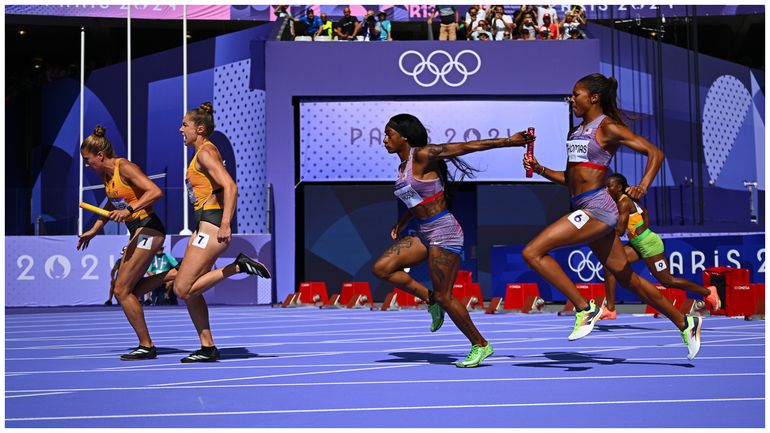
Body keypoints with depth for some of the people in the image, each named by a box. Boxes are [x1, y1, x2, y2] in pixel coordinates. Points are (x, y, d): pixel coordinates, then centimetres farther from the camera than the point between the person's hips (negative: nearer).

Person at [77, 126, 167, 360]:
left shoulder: (124, 167, -14)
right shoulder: (105, 173, 13)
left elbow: (155, 192, -25)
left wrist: (129, 210, -32)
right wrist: (93, 230, 28)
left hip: (148, 229, -10)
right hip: (137, 232, 10)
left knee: (122, 290, -9)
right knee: (122, 289, 7)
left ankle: (146, 346, -3)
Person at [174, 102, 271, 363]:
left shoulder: (206, 153, -10)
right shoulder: (202, 153, 20)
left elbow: (230, 186, -21)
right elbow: (221, 188, 24)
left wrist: (225, 225, -29)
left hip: (211, 226, -10)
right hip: (204, 226, 10)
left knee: (183, 290, -11)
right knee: (189, 291, 8)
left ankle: (238, 266, -10)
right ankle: (207, 348, 11)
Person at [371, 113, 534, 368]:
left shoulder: (423, 156, -12)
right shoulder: (403, 167, 13)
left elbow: (468, 146, -13)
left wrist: (509, 141, -14)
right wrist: (402, 223, 25)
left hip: (444, 232, -8)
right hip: (424, 234, 8)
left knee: (444, 297, -6)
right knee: (381, 268, -5)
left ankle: (480, 345, 10)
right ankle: (430, 300, 9)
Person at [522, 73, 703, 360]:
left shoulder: (608, 127, -6)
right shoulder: (579, 130, 19)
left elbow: (655, 153, -10)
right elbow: (570, 178, 22)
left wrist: (643, 186, -25)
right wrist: (539, 169, 9)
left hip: (597, 208, -9)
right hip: (585, 209, 9)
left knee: (532, 252, -16)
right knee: (626, 277, 13)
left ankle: (585, 309, -12)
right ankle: (685, 323, 22)